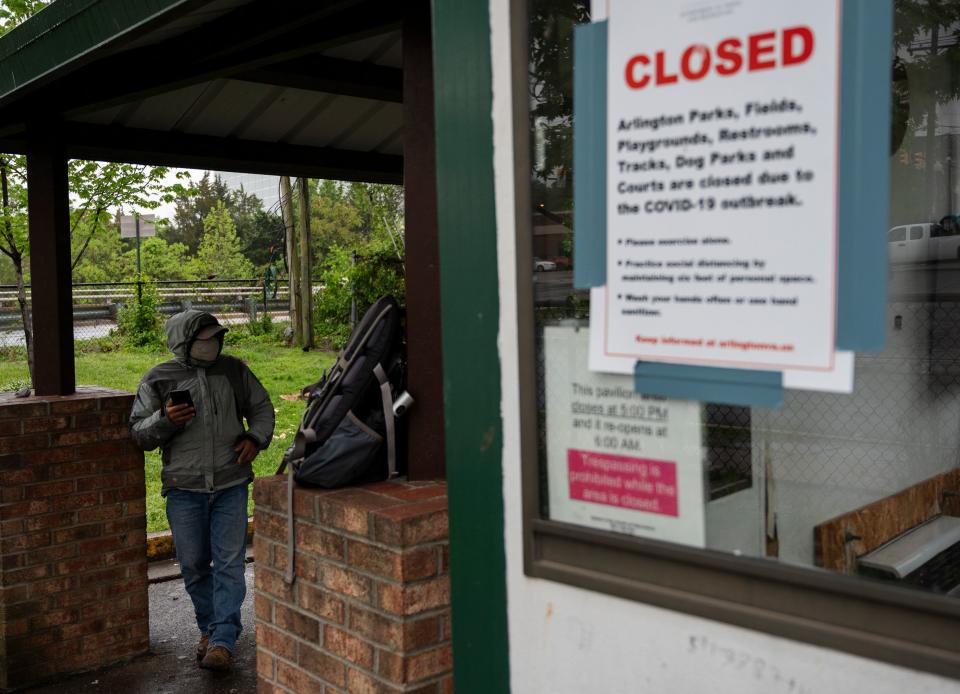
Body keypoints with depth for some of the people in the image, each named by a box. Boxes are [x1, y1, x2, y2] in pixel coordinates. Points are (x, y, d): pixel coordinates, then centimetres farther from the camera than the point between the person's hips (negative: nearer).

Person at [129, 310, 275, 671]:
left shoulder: (233, 370, 5)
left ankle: (223, 641, 0)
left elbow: (261, 407, 17)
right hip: (184, 489, 0)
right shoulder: (158, 379, 0)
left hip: (231, 485, 0)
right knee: (194, 564, 9)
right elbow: (138, 433, 1)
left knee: (229, 562, -4)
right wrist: (164, 420, -19)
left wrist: (255, 438, -2)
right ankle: (209, 628, 28)